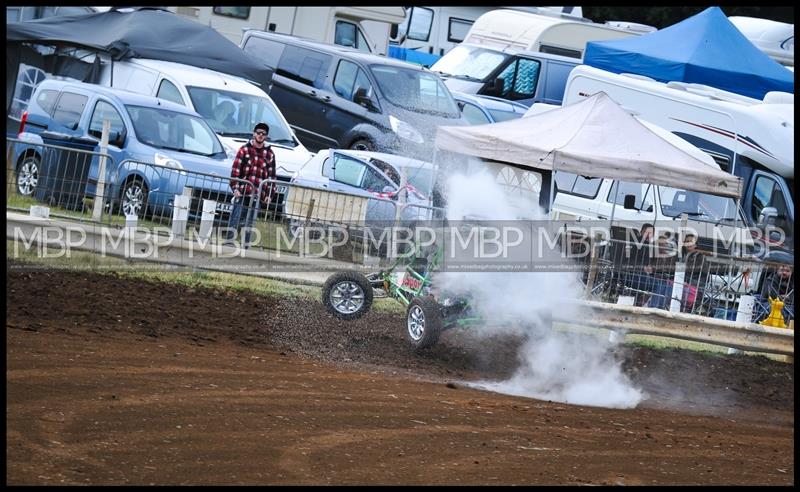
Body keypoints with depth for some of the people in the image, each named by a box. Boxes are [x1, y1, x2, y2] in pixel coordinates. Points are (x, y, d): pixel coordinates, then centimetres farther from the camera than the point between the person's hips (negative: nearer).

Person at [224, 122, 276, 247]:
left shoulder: (269, 154, 10)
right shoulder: (245, 149, 4)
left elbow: (271, 174, 12)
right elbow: (235, 169, 1)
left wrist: (270, 194, 6)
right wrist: (235, 188, -8)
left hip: (258, 194, 2)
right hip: (242, 192, -2)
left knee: (249, 221, 6)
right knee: (236, 218, -5)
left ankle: (245, 245, 10)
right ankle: (228, 242, -3)